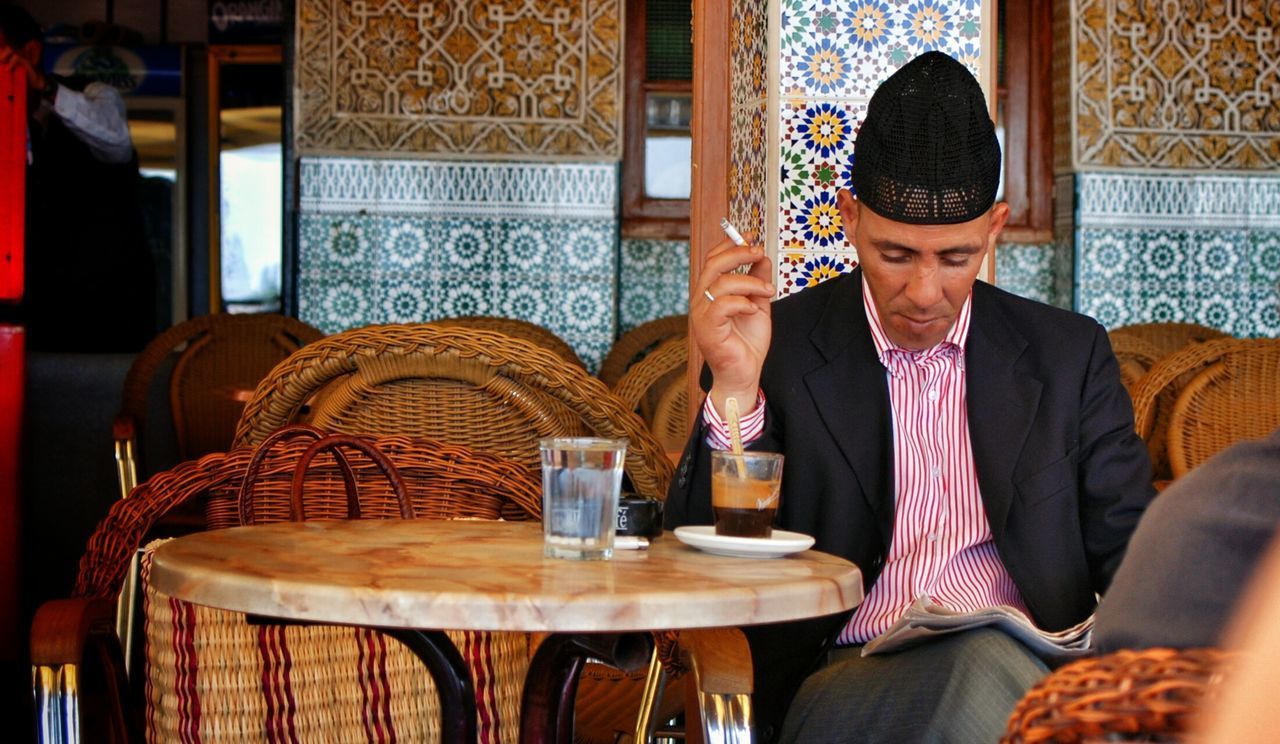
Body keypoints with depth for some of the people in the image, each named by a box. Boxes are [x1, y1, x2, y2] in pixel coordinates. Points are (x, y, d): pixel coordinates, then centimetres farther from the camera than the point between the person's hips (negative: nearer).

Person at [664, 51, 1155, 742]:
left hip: (1035, 669, 3)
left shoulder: (1069, 355, 12)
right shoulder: (778, 346, 6)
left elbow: (1130, 553, 15)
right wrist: (734, 390, -15)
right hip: (846, 679, -3)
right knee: (987, 667, -35)